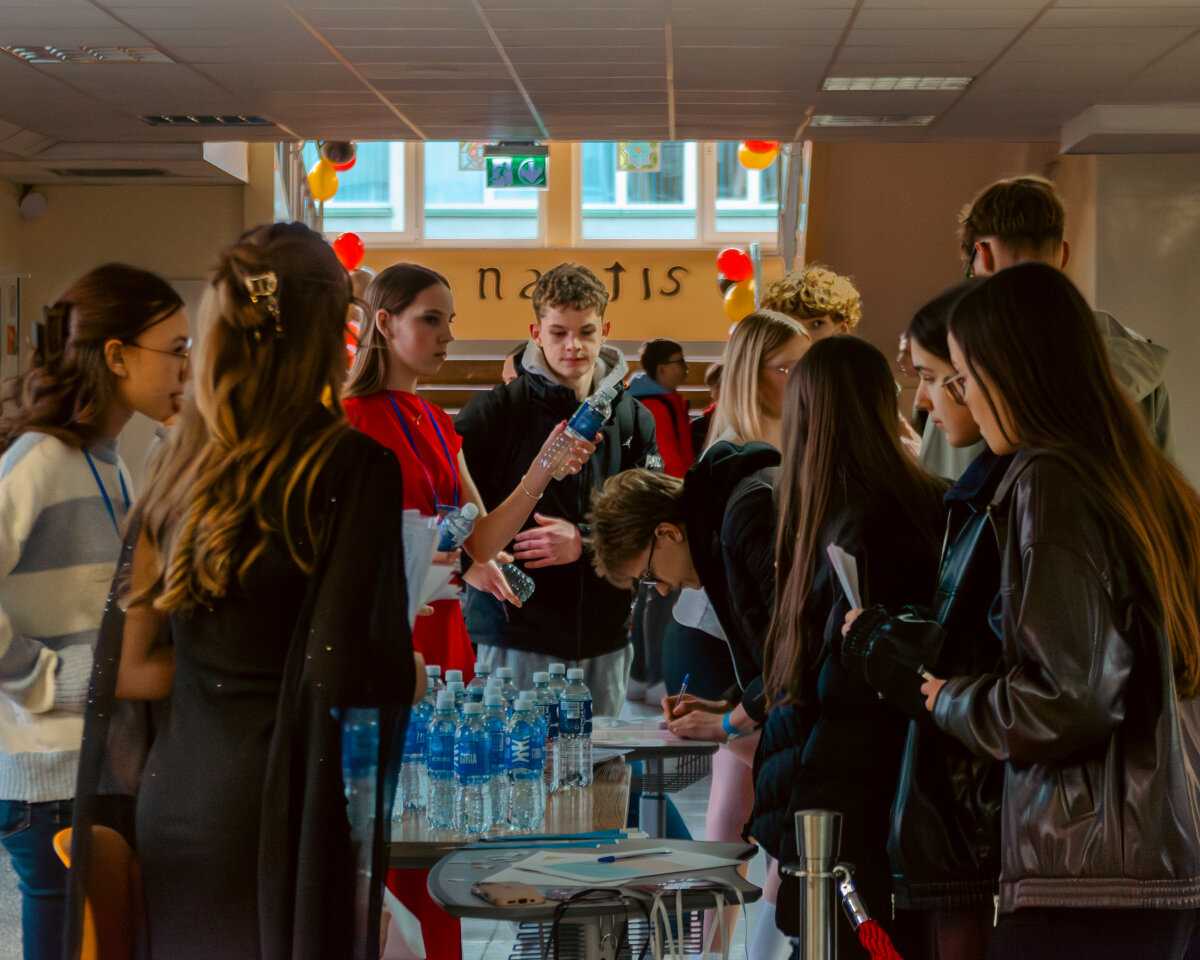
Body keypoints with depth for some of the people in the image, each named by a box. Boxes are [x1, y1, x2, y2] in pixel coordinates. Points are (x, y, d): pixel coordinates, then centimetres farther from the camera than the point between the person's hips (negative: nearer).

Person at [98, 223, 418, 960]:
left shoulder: (182, 466, 4)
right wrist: (413, 675, 1)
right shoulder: (357, 466, -13)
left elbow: (133, 668, 7)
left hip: (174, 794, 6)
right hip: (288, 804, -6)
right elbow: (344, 670, -18)